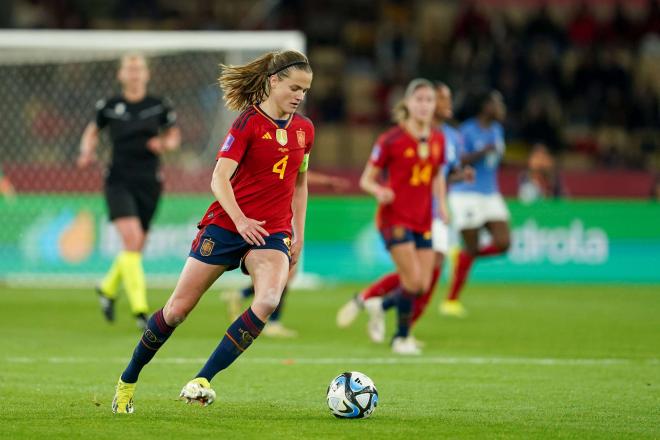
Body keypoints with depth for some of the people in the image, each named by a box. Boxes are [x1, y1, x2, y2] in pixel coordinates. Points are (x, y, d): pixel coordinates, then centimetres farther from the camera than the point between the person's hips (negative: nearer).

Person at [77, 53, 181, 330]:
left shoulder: (159, 106, 4)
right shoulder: (109, 107, 2)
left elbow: (174, 136, 16)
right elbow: (92, 132, 18)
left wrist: (165, 144, -6)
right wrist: (87, 152, -1)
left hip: (149, 183, 2)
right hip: (119, 181, -2)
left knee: (137, 246, 9)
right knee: (131, 239, -21)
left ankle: (107, 288, 40)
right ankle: (140, 309, -19)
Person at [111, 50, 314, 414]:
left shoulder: (304, 130, 7)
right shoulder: (249, 122, -9)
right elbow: (220, 178, -17)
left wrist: (299, 235, 15)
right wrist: (240, 220, -30)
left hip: (272, 233, 3)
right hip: (225, 225, -3)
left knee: (268, 301, -27)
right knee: (178, 309, 2)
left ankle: (202, 381, -22)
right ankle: (128, 381, 24)